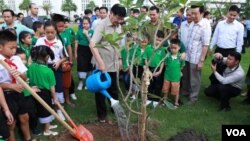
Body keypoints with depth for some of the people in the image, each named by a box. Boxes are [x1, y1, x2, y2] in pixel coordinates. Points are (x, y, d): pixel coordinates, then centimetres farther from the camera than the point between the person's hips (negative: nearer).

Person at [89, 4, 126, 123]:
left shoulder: (118, 26, 5)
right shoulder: (102, 25, -17)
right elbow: (92, 45, -27)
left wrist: (119, 59, 15)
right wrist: (100, 62, -34)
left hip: (114, 64, 6)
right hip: (103, 65, -6)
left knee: (114, 89, 19)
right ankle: (101, 114, 23)